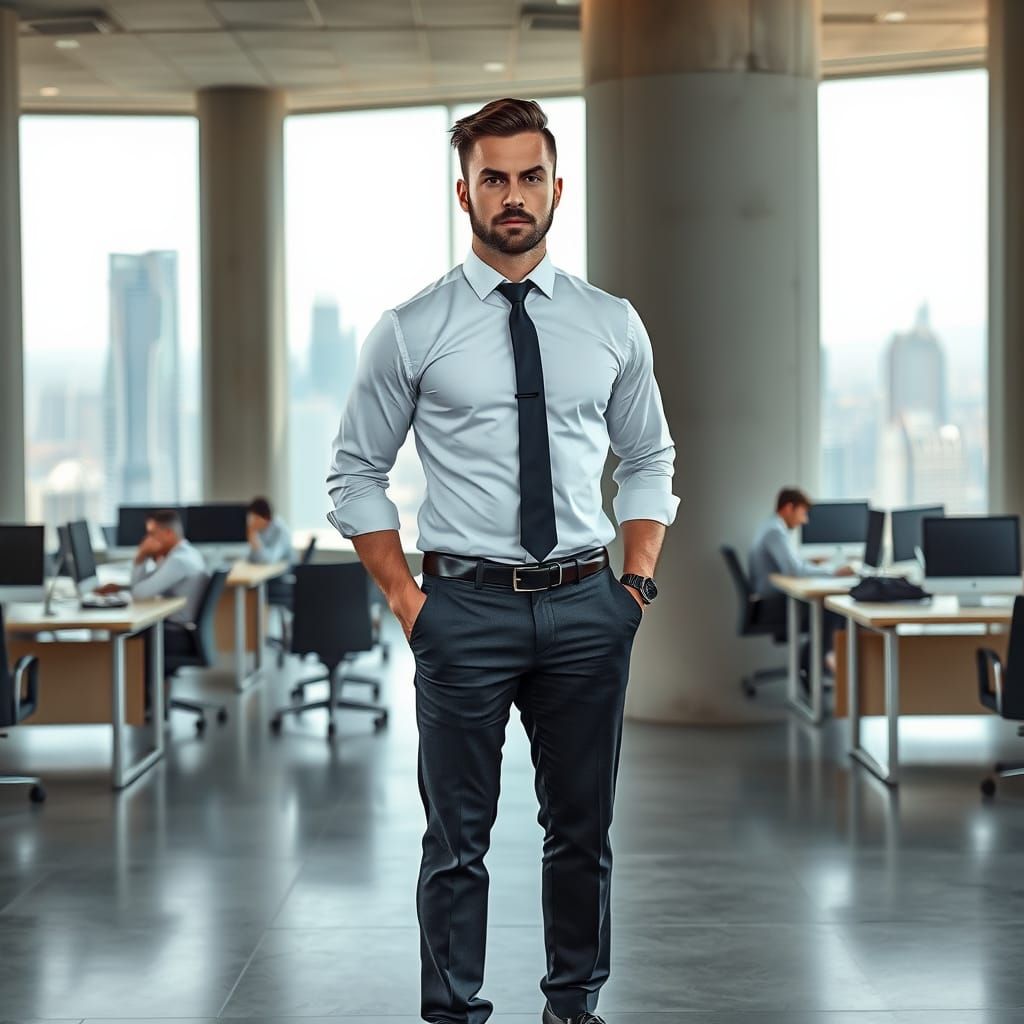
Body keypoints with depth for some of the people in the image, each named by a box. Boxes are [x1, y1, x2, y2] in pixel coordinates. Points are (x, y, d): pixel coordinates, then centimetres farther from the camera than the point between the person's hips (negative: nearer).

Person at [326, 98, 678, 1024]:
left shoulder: (613, 325, 5)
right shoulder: (411, 332, -2)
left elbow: (649, 462, 14)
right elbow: (356, 476, 4)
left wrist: (638, 582, 3)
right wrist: (406, 599, -4)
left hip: (586, 607, 3)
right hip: (466, 608, -2)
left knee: (584, 832, 14)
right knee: (458, 839, 6)